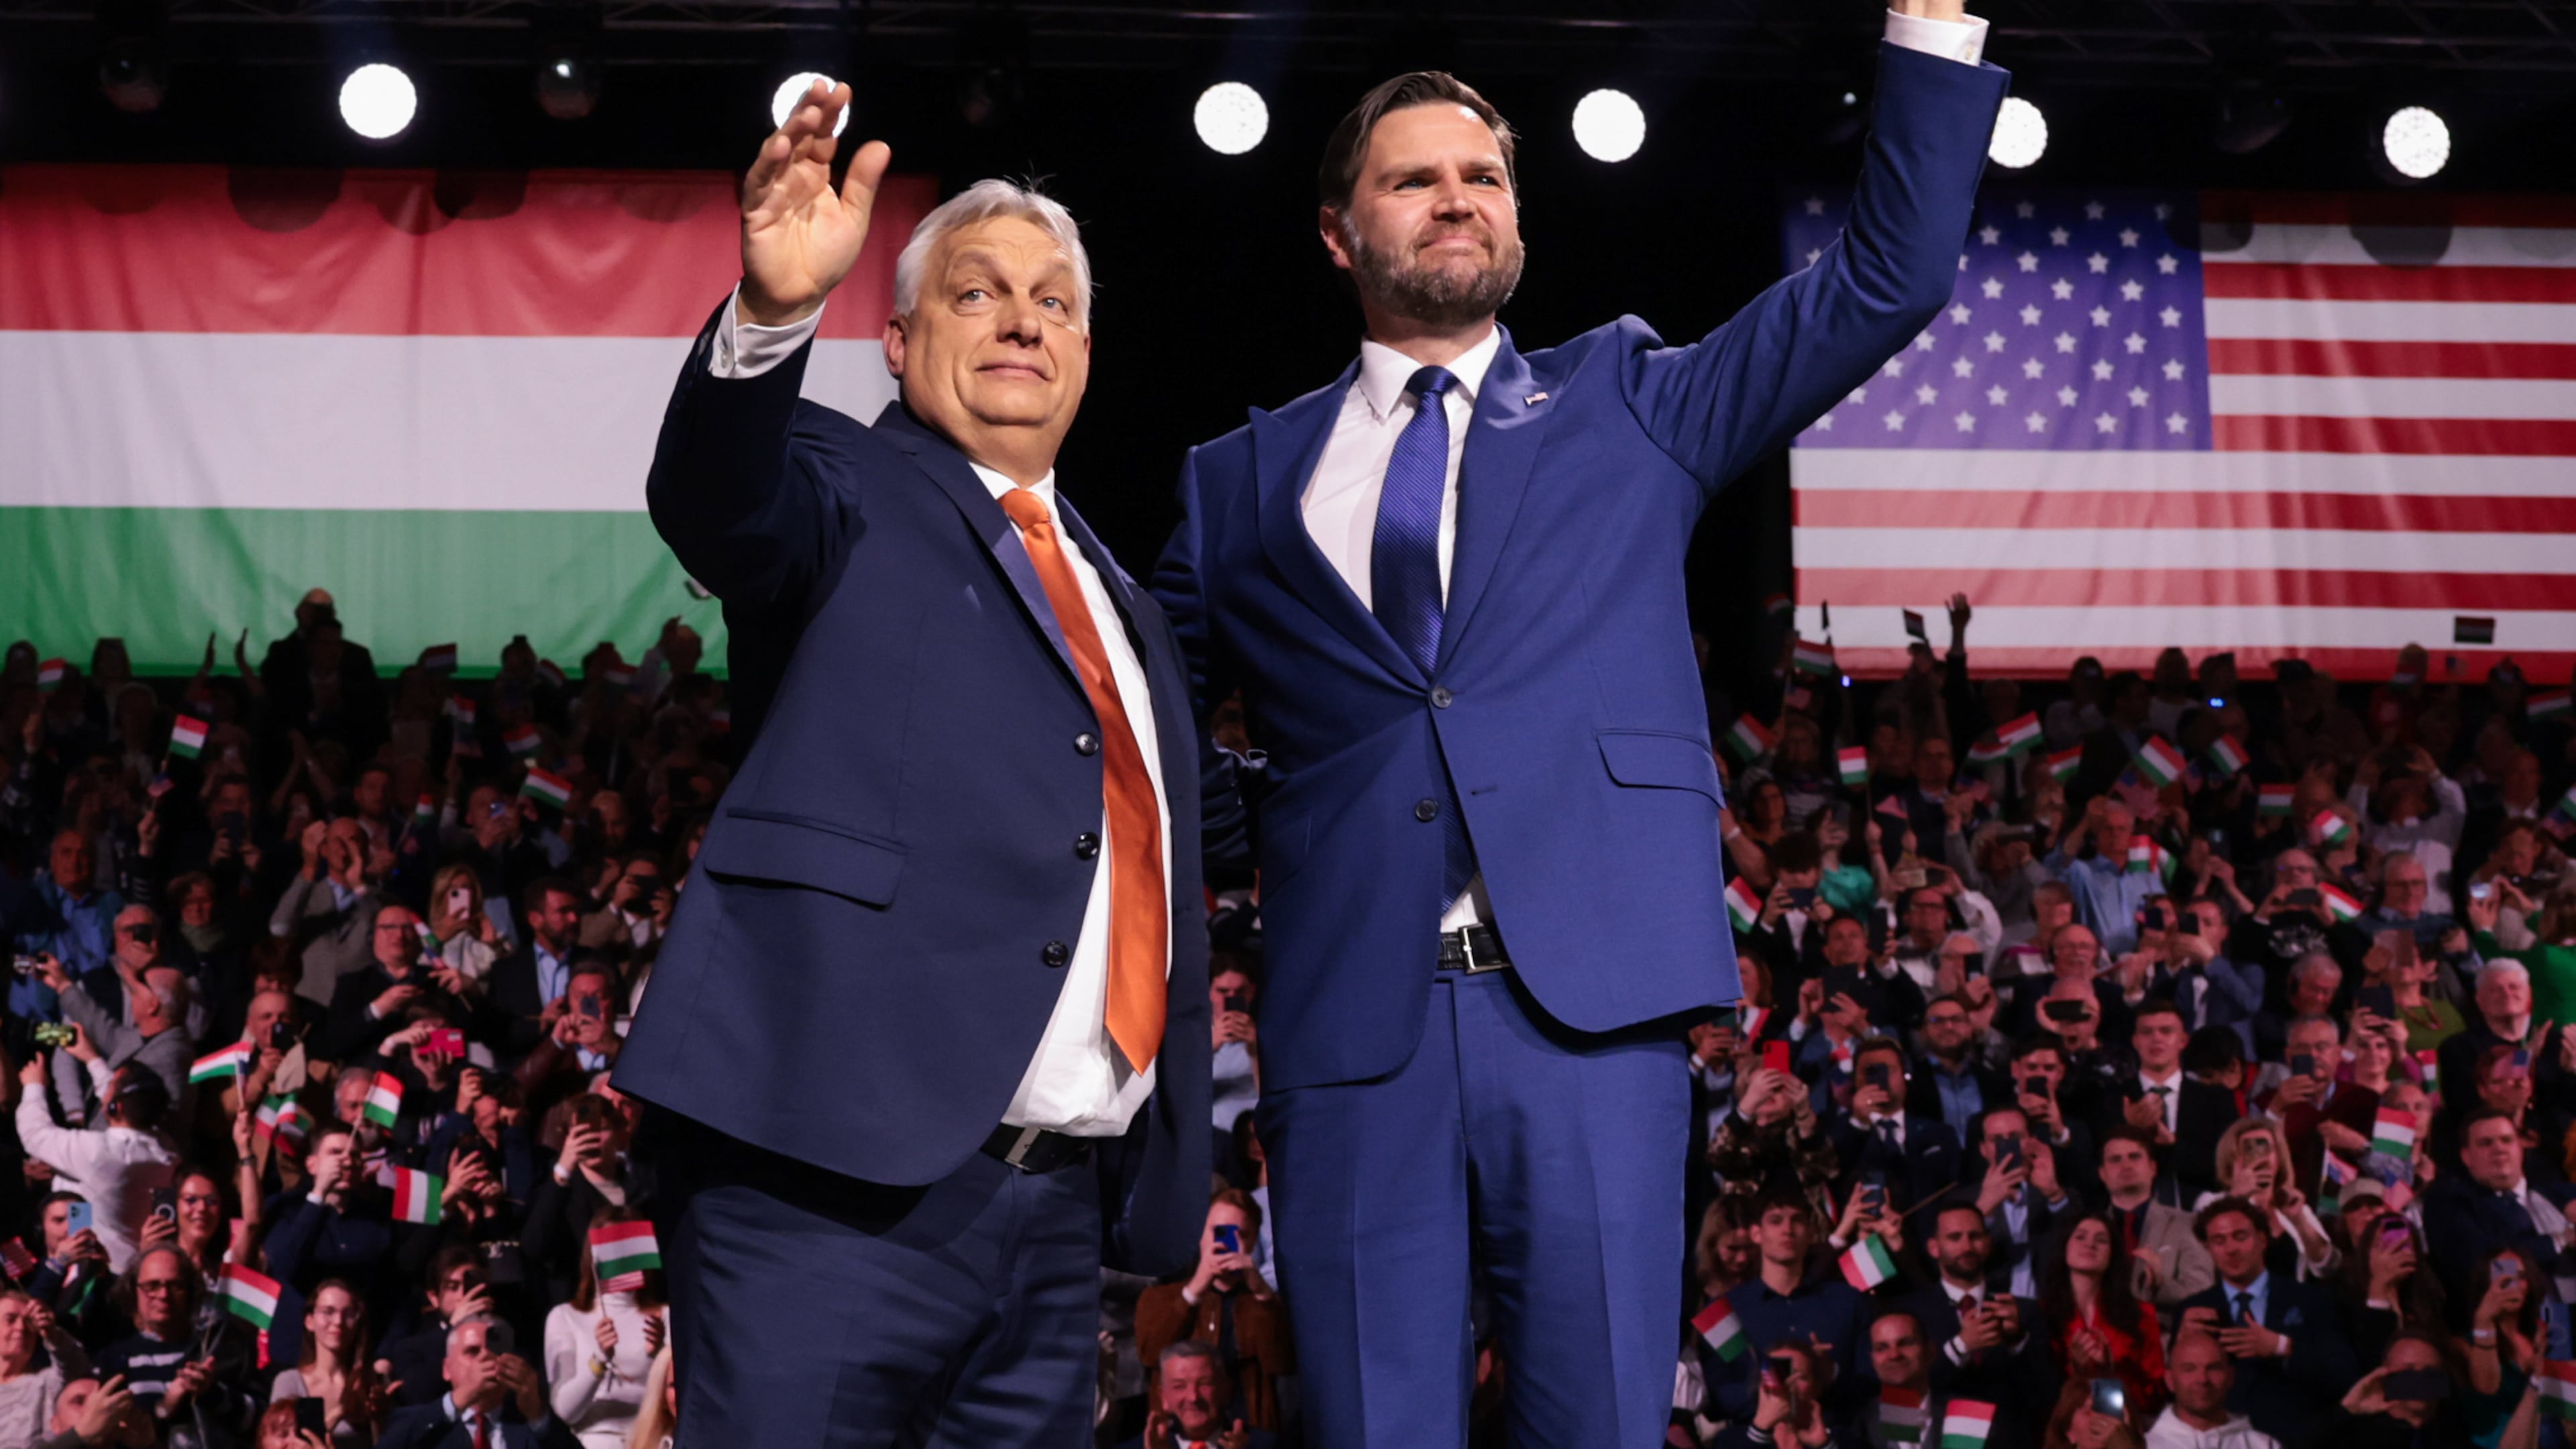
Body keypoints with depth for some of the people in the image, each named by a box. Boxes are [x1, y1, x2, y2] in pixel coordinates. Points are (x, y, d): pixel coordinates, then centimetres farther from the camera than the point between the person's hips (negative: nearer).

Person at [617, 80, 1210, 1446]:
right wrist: (772, 312, -39)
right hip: (833, 1179, -6)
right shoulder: (846, 493, 6)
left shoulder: (1126, 608, 24)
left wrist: (1173, 1184, 17)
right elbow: (713, 498, -19)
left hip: (1061, 1216, 6)